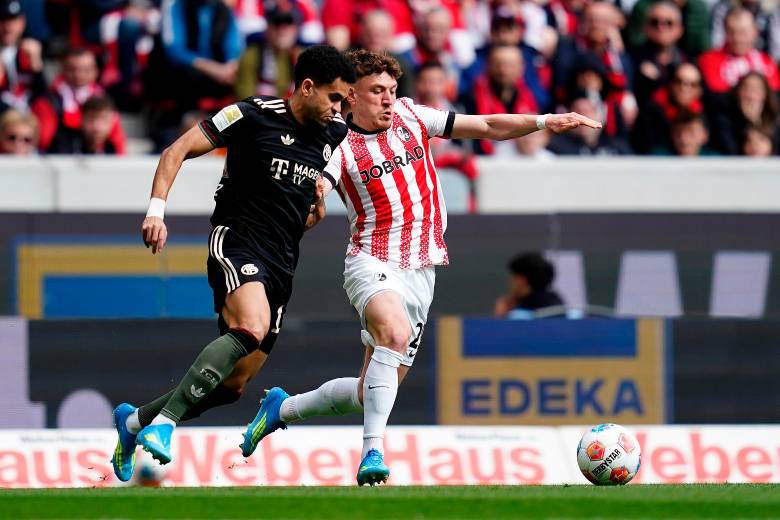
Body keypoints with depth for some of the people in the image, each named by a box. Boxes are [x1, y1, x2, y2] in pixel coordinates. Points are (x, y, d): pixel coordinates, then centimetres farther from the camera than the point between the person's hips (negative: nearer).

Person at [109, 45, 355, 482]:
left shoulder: (335, 133, 10)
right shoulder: (254, 116, -8)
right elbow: (178, 150, -7)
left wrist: (319, 205, 12)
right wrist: (157, 210, -18)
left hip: (282, 265, 7)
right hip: (237, 244, -7)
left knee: (232, 386, 4)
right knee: (251, 330, -35)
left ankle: (135, 421, 26)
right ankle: (163, 423, -34)